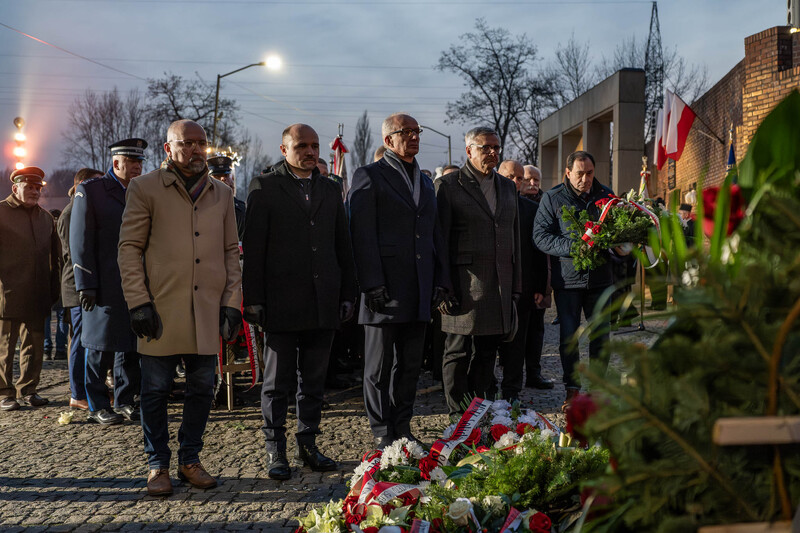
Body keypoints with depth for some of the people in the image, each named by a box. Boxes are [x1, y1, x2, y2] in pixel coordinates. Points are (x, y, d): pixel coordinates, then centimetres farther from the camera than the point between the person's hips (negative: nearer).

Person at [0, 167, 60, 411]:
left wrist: (53, 290, 15)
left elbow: (55, 257, 21)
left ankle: (27, 389, 20)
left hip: (37, 297, 5)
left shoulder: (46, 217, 16)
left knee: (35, 345, 9)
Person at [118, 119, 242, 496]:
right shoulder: (145, 189, 2)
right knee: (156, 389, 3)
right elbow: (129, 248, 0)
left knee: (202, 388, 7)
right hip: (161, 309, -3)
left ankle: (190, 460, 22)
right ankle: (158, 466, 16)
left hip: (208, 310, 3)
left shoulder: (222, 194, 13)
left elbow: (231, 251, 15)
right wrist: (138, 302, -8)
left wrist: (232, 302, 5)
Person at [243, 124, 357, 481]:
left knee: (314, 381, 11)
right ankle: (276, 452, 12)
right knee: (277, 382, 3)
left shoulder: (331, 190, 14)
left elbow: (343, 247, 15)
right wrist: (253, 300, -9)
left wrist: (348, 294, 10)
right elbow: (253, 248, -4)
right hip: (281, 301, -4)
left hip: (323, 303, 4)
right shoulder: (264, 188, 0)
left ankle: (308, 445, 22)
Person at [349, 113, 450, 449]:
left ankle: (402, 429, 22)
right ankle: (383, 437, 10)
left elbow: (435, 234, 21)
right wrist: (372, 284, -16)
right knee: (380, 367, 2)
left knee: (410, 365, 12)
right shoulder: (369, 177, -3)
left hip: (419, 291, 6)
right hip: (386, 289, -6)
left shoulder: (425, 182, 19)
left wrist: (441, 280, 11)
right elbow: (362, 235, -10)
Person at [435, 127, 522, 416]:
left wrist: (515, 286, 13)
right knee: (458, 354, 1)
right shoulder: (448, 185, -2)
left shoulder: (507, 187, 16)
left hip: (498, 286, 5)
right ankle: (458, 416, 9)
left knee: (487, 352, 11)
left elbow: (515, 239, 18)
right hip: (464, 287, -5)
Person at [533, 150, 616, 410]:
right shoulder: (552, 198, -1)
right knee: (568, 336, 1)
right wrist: (573, 247, -19)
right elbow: (540, 235, -7)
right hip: (567, 279, -2)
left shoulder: (605, 195, 8)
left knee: (601, 335, 6)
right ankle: (572, 389, 12)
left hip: (600, 277, 3)